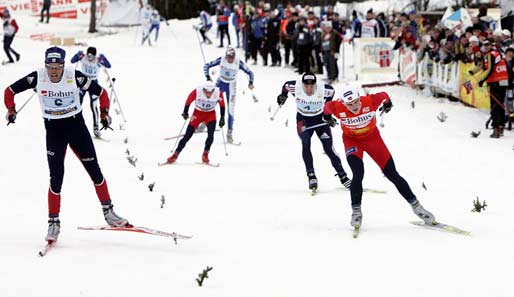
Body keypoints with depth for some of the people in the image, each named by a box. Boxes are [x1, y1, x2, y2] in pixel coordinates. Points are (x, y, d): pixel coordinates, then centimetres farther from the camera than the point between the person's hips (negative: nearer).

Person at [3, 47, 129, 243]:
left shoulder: (74, 77, -16)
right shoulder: (37, 78, -14)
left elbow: (101, 92, -4)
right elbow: (10, 91, -1)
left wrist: (104, 112, -8)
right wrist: (11, 110, -7)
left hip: (76, 125, 0)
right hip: (53, 130, 0)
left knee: (94, 170, 4)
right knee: (56, 177, -6)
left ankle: (108, 212, 19)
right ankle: (53, 222, 5)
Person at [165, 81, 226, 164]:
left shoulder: (218, 93, -24)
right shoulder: (197, 92, -29)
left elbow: (222, 104, -4)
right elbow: (188, 101, -10)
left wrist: (222, 117, 2)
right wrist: (185, 112, 1)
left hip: (211, 114, 1)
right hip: (198, 113, -1)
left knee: (211, 135, -22)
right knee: (187, 136, -5)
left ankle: (205, 154, -4)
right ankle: (175, 155, 5)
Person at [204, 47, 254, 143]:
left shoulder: (239, 63, -20)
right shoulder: (221, 60, -19)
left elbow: (250, 73, -11)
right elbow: (206, 66, -11)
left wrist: (250, 82, -28)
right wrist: (208, 77, -24)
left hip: (231, 86, -1)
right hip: (221, 83, 1)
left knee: (231, 110, -4)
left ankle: (229, 134, 5)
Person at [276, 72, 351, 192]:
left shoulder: (323, 90, -23)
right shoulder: (295, 87, -20)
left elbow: (331, 90, 0)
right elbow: (286, 85, 3)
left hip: (320, 119, 0)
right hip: (303, 120, 1)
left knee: (328, 148, -7)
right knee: (305, 144, -23)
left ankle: (343, 177, 2)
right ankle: (311, 176, -19)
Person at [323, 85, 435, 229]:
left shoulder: (370, 101, -30)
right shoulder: (337, 108, -29)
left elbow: (383, 96, -8)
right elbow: (327, 107, -5)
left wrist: (387, 104, 13)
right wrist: (327, 117, 16)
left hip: (372, 137, 1)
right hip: (352, 140, -1)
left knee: (392, 174, 3)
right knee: (358, 174, -22)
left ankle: (415, 205, 15)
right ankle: (356, 211, -5)